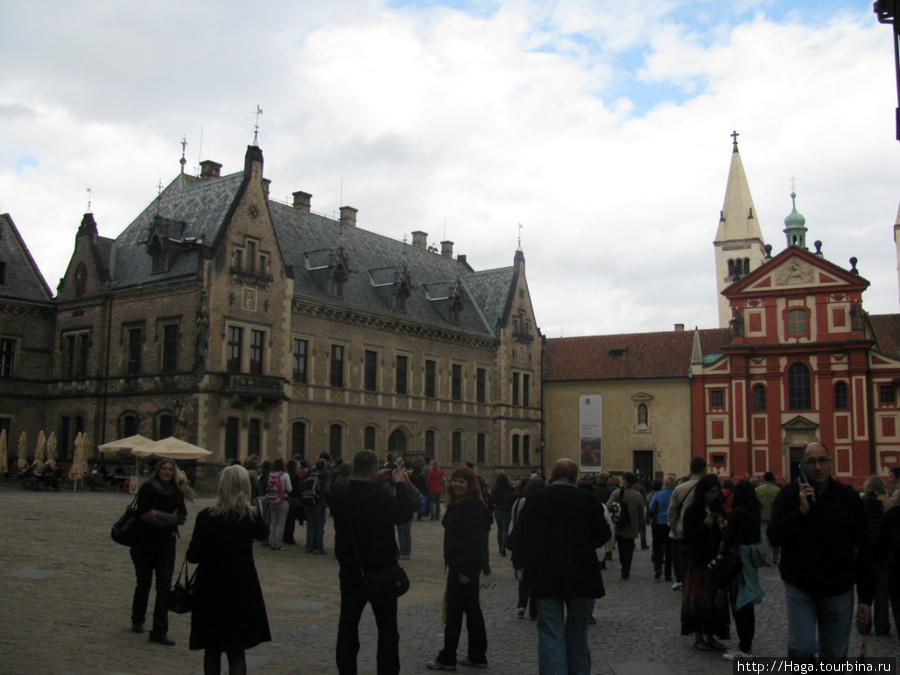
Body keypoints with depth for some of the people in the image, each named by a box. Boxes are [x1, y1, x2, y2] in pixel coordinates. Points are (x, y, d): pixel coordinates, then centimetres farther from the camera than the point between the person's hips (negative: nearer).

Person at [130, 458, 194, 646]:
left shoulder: (177, 492, 3)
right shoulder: (147, 488, -5)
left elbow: (182, 517, -6)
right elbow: (144, 513, -17)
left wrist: (157, 514, -16)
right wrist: (169, 519, -13)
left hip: (166, 546, 2)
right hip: (144, 544, -2)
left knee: (164, 588, -4)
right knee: (143, 584, 12)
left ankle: (159, 631, -1)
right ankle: (137, 621, 34)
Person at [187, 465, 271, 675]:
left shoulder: (206, 517, -12)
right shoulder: (252, 516, -9)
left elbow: (193, 556, -9)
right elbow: (263, 534, 13)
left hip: (210, 589, 0)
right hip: (242, 589, 0)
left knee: (212, 651, 16)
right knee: (237, 652, 10)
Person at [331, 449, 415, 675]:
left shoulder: (338, 495, -11)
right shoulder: (382, 497, -26)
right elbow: (405, 513, -9)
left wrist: (376, 482, 6)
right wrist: (399, 485, 2)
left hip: (350, 571, 4)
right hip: (381, 572, -4)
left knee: (348, 625, 16)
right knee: (387, 629, 11)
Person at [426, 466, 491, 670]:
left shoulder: (473, 506, -18)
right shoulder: (457, 504, 14)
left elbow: (472, 539, -22)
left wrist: (465, 570, -24)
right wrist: (453, 567, 19)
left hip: (465, 566, -10)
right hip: (457, 564, 10)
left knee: (454, 610, -2)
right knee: (471, 609, 14)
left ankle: (447, 659, 8)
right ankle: (478, 656, 22)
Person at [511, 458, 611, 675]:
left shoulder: (534, 498, -3)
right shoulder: (587, 499, -4)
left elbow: (520, 535, 0)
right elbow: (603, 534, 1)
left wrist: (520, 562, 12)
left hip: (544, 574, -1)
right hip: (579, 574, 1)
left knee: (550, 631, 2)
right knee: (577, 628, 18)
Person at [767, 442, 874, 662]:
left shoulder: (848, 497, 0)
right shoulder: (789, 494, -4)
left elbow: (864, 551, 3)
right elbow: (774, 537, -12)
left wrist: (866, 598, 2)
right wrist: (801, 511, -23)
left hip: (839, 590, 2)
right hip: (799, 587, -1)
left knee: (835, 656, 8)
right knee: (801, 649, -10)